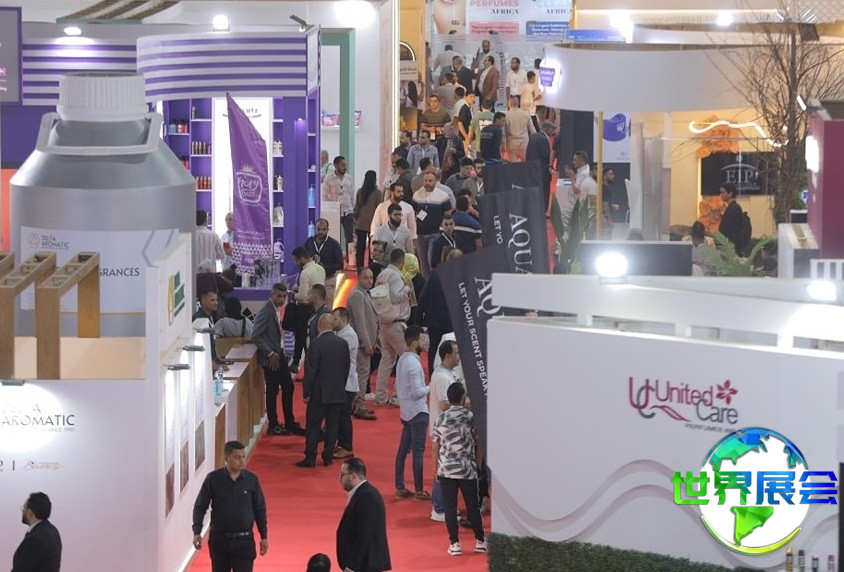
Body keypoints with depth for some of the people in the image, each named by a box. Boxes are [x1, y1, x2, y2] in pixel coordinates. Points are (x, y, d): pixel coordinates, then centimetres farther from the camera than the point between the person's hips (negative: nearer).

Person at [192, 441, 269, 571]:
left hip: (244, 541, -1)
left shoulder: (252, 479, -2)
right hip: (219, 539, 1)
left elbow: (260, 509, 6)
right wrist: (197, 532, -12)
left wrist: (264, 537, 6)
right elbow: (200, 507, -1)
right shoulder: (213, 479, -5)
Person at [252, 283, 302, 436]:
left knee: (288, 387, 12)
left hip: (279, 355, 9)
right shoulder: (266, 311, -19)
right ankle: (273, 426, 11)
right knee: (272, 391, 1)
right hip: (271, 358, -9)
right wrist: (270, 354, -20)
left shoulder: (275, 309, 8)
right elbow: (256, 336, -23)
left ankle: (290, 423, 21)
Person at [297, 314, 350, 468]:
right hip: (338, 393, 5)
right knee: (332, 425, 9)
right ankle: (328, 457, 12)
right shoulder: (343, 343, 2)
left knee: (313, 425, 1)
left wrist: (306, 392, -6)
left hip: (319, 393, -5)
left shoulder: (316, 343, -14)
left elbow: (311, 370, -13)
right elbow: (346, 368, 9)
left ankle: (310, 458, 0)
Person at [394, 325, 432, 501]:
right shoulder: (413, 363, -19)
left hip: (406, 412, 9)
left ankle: (400, 488, 14)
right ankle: (419, 490, -1)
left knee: (403, 449, 10)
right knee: (418, 451, -4)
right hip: (418, 412, -9)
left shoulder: (402, 360, 9)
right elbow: (417, 391, -23)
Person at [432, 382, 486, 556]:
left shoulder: (441, 419, -3)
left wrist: (436, 469, 13)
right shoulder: (470, 417, -6)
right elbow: (478, 444, 3)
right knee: (473, 506, 11)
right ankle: (480, 541, 18)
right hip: (468, 470, 0)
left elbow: (436, 447, 2)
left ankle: (454, 544, 5)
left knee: (450, 507, 5)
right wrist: (477, 463, 18)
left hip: (446, 470, 0)